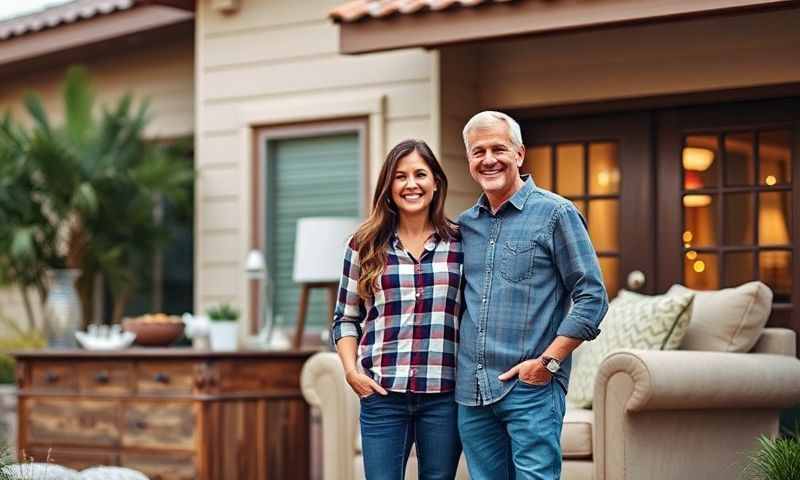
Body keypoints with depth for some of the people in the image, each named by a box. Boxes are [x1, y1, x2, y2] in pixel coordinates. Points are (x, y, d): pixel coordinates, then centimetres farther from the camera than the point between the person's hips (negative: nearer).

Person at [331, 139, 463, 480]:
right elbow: (346, 318, 11)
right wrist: (351, 370, -3)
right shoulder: (365, 246, 7)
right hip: (382, 392, 0)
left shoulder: (460, 244, 7)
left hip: (444, 393, 0)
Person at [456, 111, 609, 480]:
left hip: (531, 389, -5)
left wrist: (548, 361, -12)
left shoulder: (555, 214, -2)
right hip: (471, 393, 6)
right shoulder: (464, 225, 15)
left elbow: (592, 297, -6)